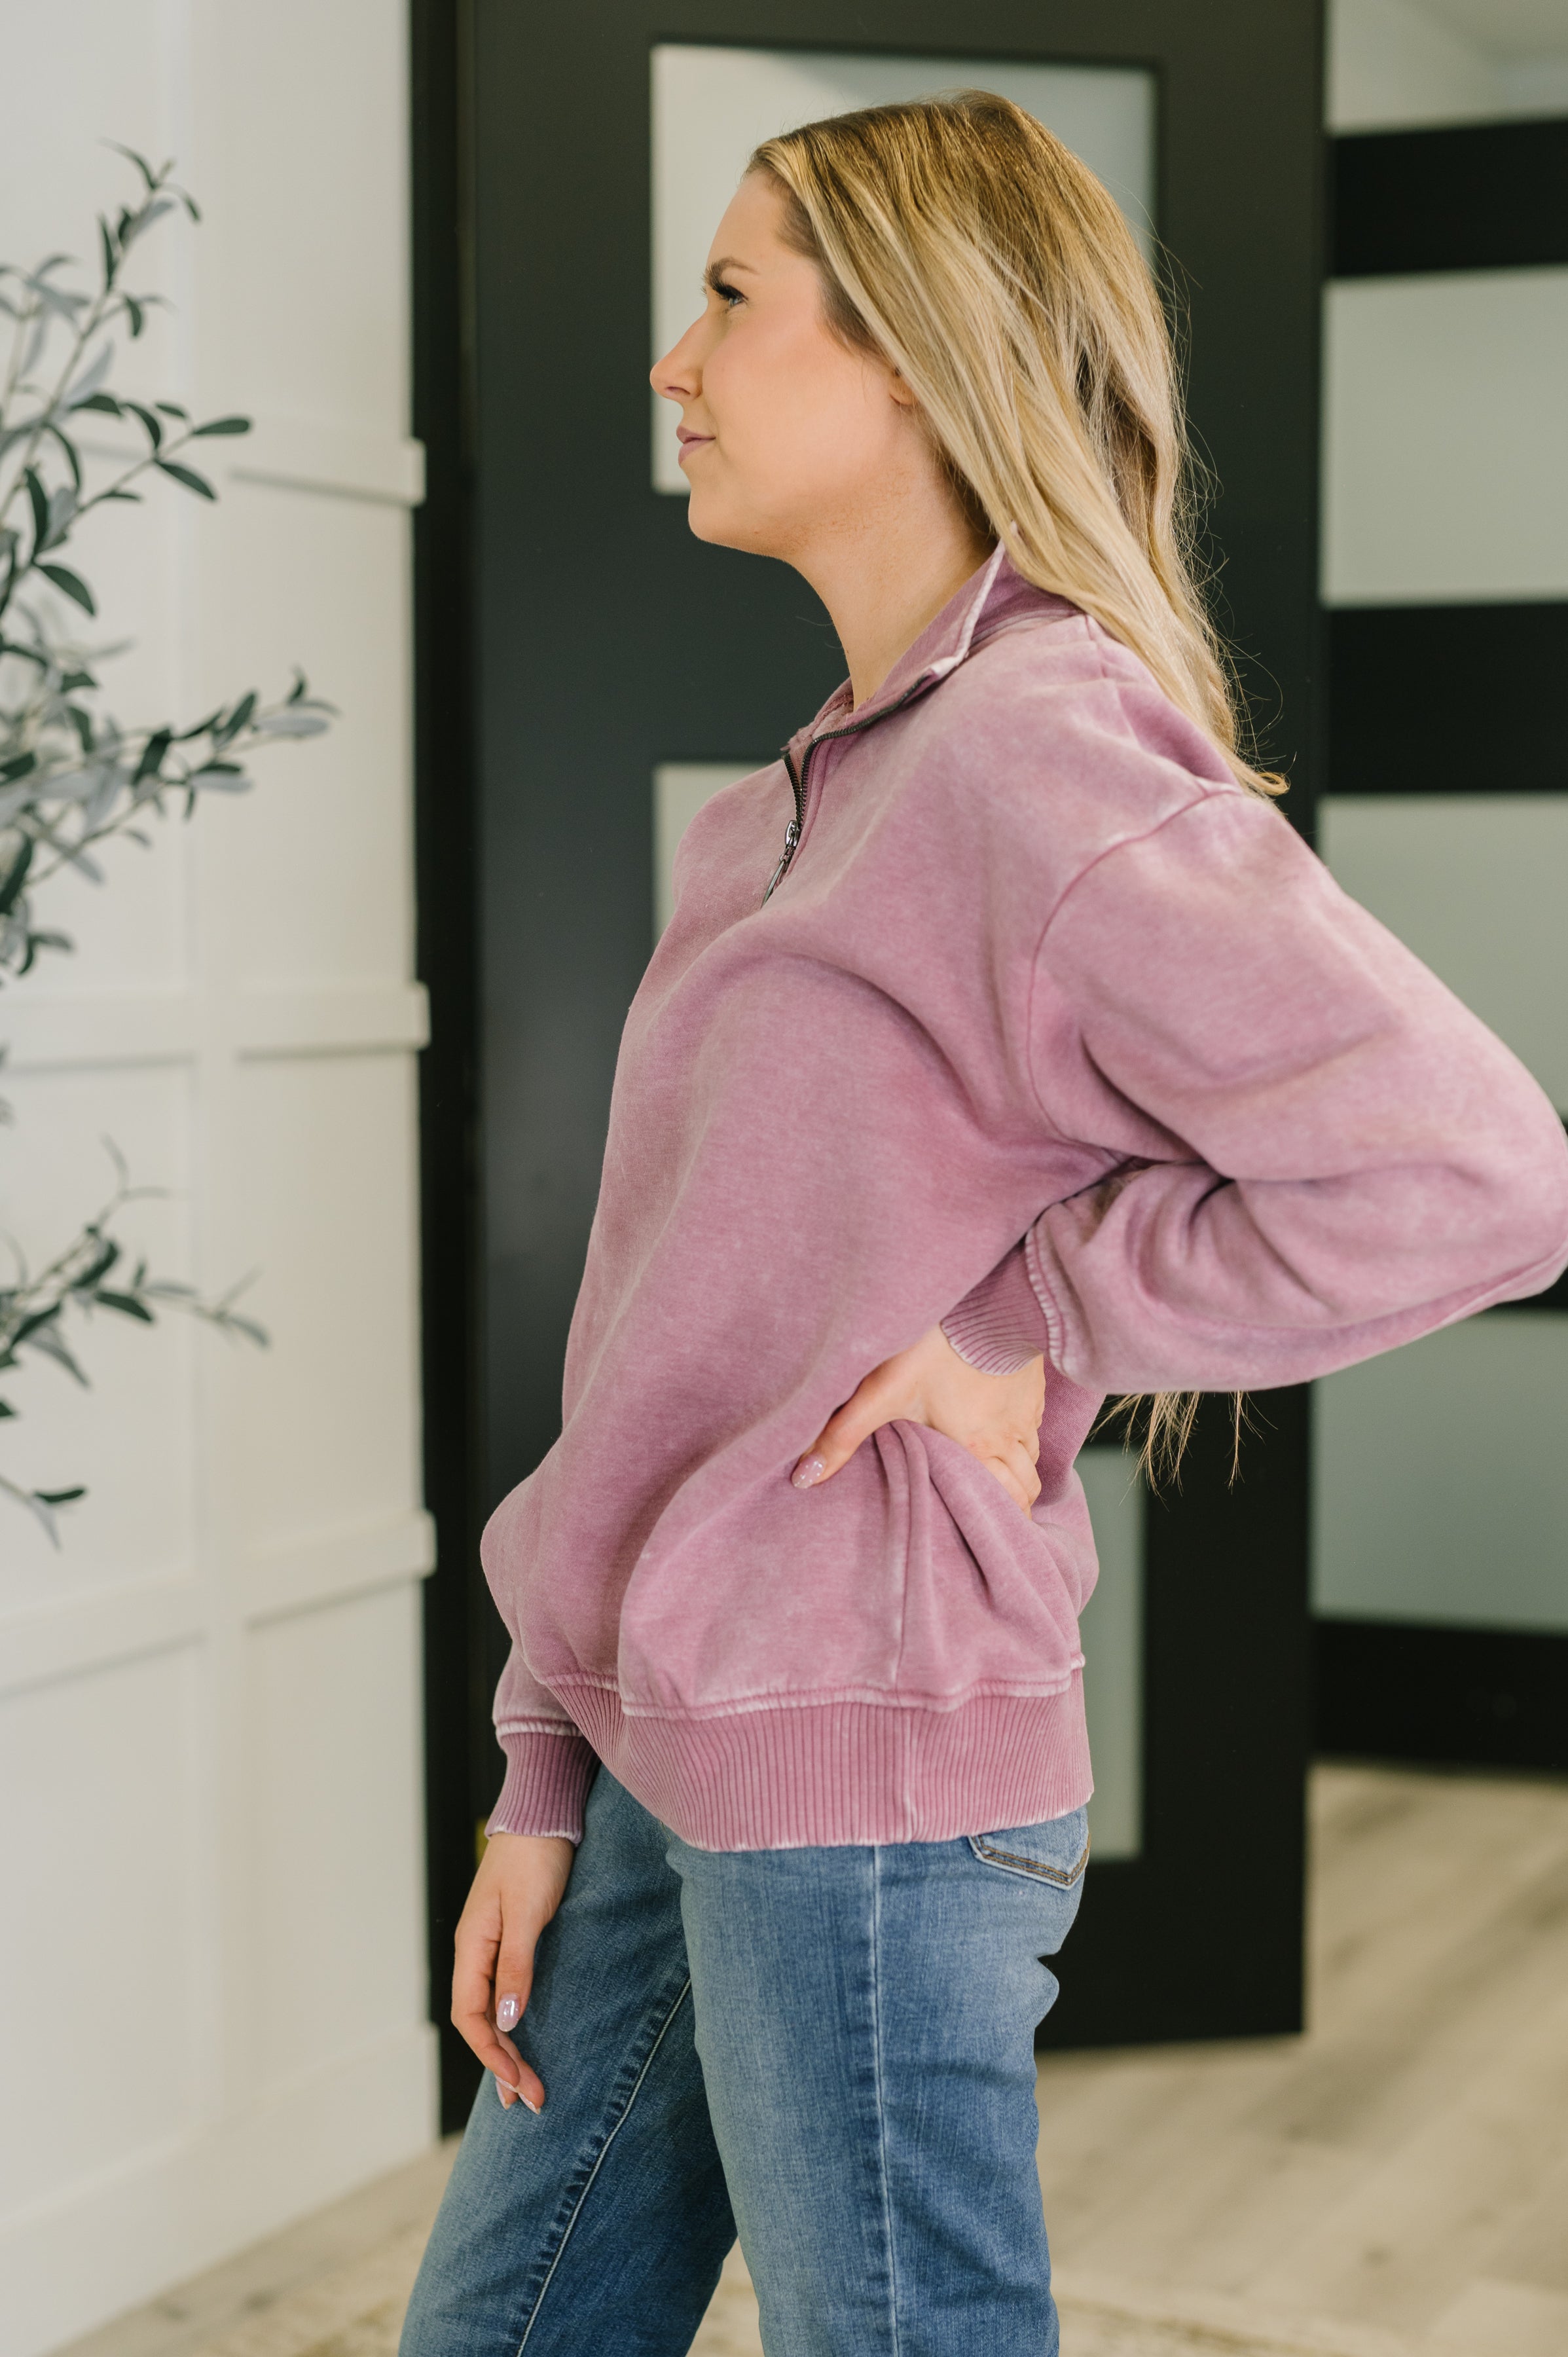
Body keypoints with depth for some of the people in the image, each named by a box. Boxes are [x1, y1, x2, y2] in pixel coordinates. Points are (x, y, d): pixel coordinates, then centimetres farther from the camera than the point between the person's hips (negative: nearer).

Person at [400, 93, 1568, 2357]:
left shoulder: (1044, 753, -16)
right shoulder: (783, 810, 12)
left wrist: (1039, 1324, -15)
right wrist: (550, 1778, 13)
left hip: (865, 1797, -9)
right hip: (667, 1774, 9)